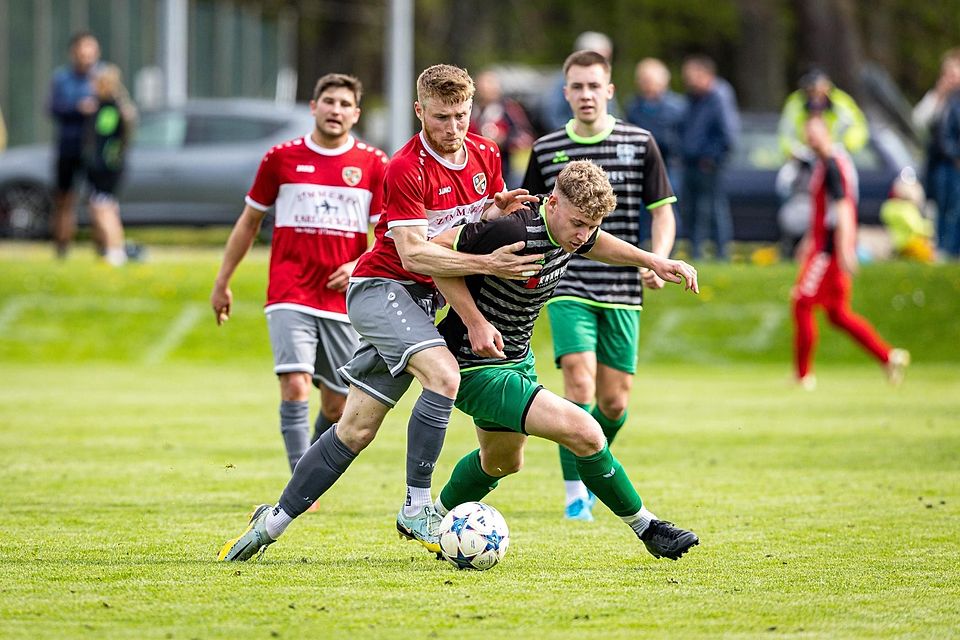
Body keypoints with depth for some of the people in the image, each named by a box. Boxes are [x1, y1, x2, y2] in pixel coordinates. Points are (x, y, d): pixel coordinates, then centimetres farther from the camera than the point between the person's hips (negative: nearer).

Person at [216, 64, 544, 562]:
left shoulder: (485, 154, 3)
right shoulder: (406, 169, -19)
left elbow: (482, 222, 16)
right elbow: (412, 253, -24)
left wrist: (499, 210, -8)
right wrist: (485, 264, -33)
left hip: (422, 298, 7)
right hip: (381, 286, -7)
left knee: (357, 429, 6)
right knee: (443, 375, -31)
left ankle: (275, 520, 15)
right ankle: (416, 507, -24)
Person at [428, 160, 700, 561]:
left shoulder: (569, 230, -5)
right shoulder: (513, 232, -31)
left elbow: (594, 243, 21)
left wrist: (652, 261, 11)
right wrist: (475, 322, -27)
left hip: (517, 359, 10)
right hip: (476, 368, -10)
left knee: (502, 461, 31)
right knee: (583, 432, -20)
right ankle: (646, 528, -4)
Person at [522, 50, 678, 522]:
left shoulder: (640, 143, 2)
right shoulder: (547, 149, 4)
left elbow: (663, 212, 5)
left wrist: (658, 260, -10)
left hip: (622, 292, 1)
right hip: (568, 289, -1)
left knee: (614, 402, 3)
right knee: (579, 382, -18)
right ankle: (576, 493, -14)